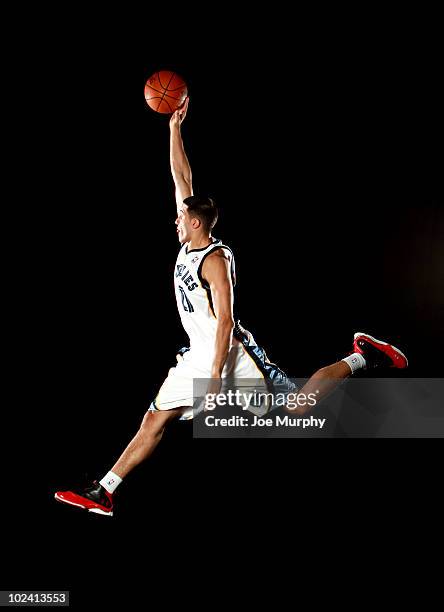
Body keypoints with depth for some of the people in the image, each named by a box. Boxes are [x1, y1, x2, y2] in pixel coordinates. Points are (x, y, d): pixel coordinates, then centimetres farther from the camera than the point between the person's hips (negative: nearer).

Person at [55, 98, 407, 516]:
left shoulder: (215, 259, -17)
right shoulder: (189, 243, 7)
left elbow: (225, 321, -22)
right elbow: (182, 180, 10)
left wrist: (216, 375, -25)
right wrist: (174, 127, 8)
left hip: (232, 353, -8)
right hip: (199, 354, 8)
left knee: (296, 408, -2)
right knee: (154, 422, 3)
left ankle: (360, 358, 15)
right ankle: (103, 493, 7)